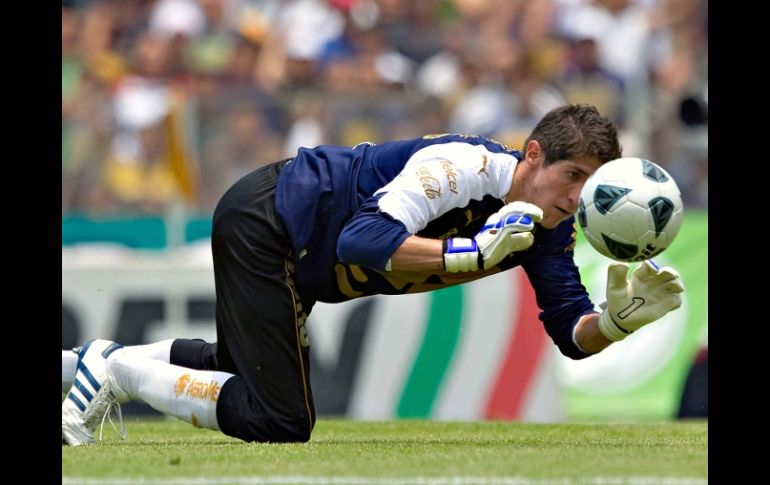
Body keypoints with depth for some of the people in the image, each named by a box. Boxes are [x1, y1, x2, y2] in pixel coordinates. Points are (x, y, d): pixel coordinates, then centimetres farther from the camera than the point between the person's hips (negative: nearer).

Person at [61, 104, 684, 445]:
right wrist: (475, 251, -48)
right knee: (281, 421, -10)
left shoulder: (549, 228, -8)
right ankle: (116, 369, 2)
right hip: (262, 224, -9)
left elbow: (572, 331, -10)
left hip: (298, 255, 9)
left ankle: (107, 363, 36)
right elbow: (363, 242, -43)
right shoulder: (463, 167, -32)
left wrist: (620, 317, -31)